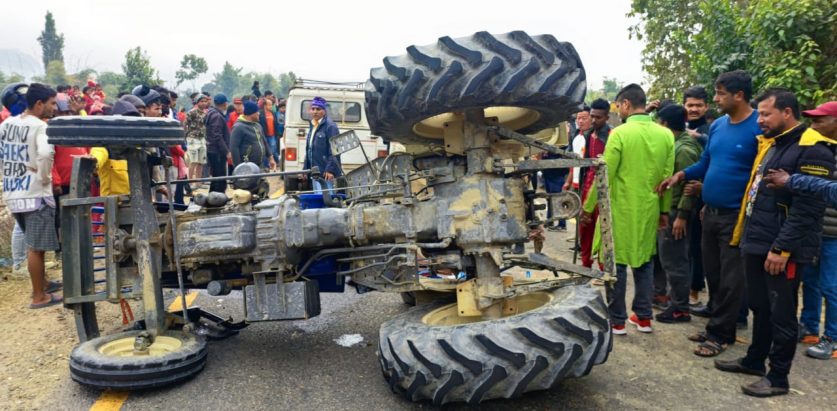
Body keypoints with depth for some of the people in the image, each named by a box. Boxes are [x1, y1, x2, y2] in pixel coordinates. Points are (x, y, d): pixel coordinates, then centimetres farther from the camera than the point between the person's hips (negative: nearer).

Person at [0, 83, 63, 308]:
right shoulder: (40, 126, -14)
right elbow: (45, 153, -32)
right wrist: (44, 177, -17)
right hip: (35, 194, -8)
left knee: (34, 245, 22)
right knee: (36, 248, 2)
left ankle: (42, 283, 35)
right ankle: (39, 296, 11)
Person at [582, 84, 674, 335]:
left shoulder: (620, 133, -13)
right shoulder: (665, 134, 3)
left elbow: (605, 176, -12)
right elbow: (668, 176, 6)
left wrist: (588, 208, -3)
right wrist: (665, 209, 16)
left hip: (621, 209, -5)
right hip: (649, 209, 5)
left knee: (616, 263, 4)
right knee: (644, 261, 15)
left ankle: (617, 321, 11)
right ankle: (644, 317, 22)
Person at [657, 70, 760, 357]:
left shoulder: (760, 128, -14)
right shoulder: (717, 126, 8)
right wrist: (680, 175, -1)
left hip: (737, 216, -7)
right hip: (710, 212, 7)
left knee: (730, 279, 4)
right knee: (712, 273, 16)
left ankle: (721, 334, 15)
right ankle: (716, 324, 30)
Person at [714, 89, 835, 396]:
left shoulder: (812, 150, -14)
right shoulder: (769, 144, 14)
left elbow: (807, 209, -20)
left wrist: (782, 248, -21)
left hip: (781, 250, -9)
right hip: (757, 243, 9)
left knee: (781, 315, 3)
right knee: (759, 307, 19)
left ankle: (778, 377, 16)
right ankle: (754, 360, 33)